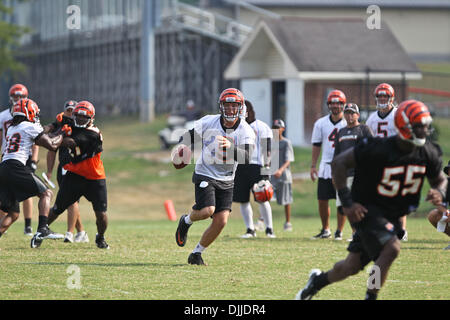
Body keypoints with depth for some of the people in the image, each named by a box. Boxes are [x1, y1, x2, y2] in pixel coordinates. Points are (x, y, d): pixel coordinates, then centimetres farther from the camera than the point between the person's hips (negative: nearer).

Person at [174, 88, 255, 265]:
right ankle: (186, 221, 12)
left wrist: (230, 146, -43)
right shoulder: (208, 122, -8)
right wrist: (182, 145, -14)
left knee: (221, 221, -7)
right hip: (205, 175, -2)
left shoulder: (246, 132, -10)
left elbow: (246, 157, -24)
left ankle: (196, 254, 12)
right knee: (207, 210, -24)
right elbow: (191, 136, 9)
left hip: (226, 181, 2)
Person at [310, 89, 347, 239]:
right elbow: (316, 145, 11)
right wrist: (313, 166, 6)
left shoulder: (348, 123, -1)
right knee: (322, 200, 3)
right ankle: (325, 230, 18)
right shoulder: (321, 123, 6)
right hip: (326, 167, 3)